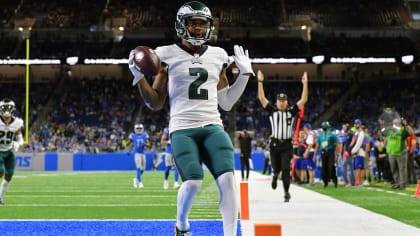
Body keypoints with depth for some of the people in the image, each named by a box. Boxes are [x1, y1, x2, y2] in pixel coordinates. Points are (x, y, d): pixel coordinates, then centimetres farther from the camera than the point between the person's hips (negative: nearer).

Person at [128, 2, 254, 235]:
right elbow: (155, 103, 7)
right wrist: (139, 77, -5)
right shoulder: (168, 56, 5)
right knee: (193, 182, -22)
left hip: (212, 127, 3)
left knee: (227, 179, -19)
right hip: (182, 129, -3)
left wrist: (245, 73, 16)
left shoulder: (217, 56, 15)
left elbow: (226, 102, 19)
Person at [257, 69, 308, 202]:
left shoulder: (291, 111, 6)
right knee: (276, 168, 8)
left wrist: (305, 84, -7)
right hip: (274, 145, 1)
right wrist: (260, 82, -2)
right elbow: (261, 98, 4)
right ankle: (275, 175, 44)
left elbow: (303, 100, 2)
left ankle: (286, 192, -1)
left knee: (285, 169, -8)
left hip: (287, 146, -1)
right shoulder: (272, 111, 7)